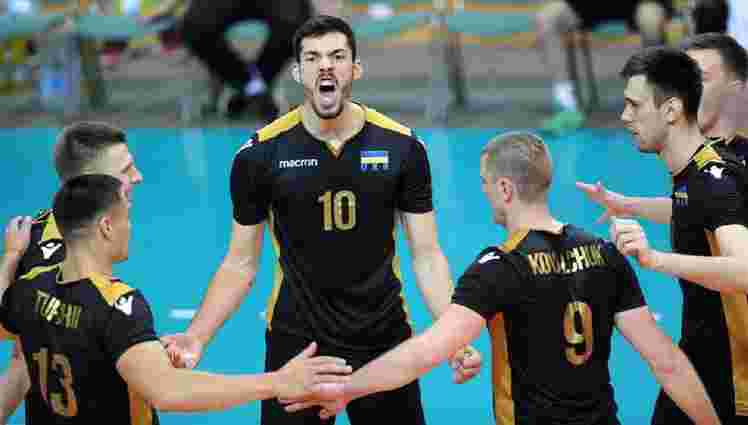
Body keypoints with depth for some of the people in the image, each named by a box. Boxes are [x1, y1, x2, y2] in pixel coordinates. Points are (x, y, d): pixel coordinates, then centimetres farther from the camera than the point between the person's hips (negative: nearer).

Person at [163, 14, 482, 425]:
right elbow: (240, 264, 1)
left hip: (384, 342, 1)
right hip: (295, 343, -1)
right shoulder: (260, 155, -7)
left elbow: (426, 256, -1)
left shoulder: (401, 147, -5)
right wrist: (195, 338, -12)